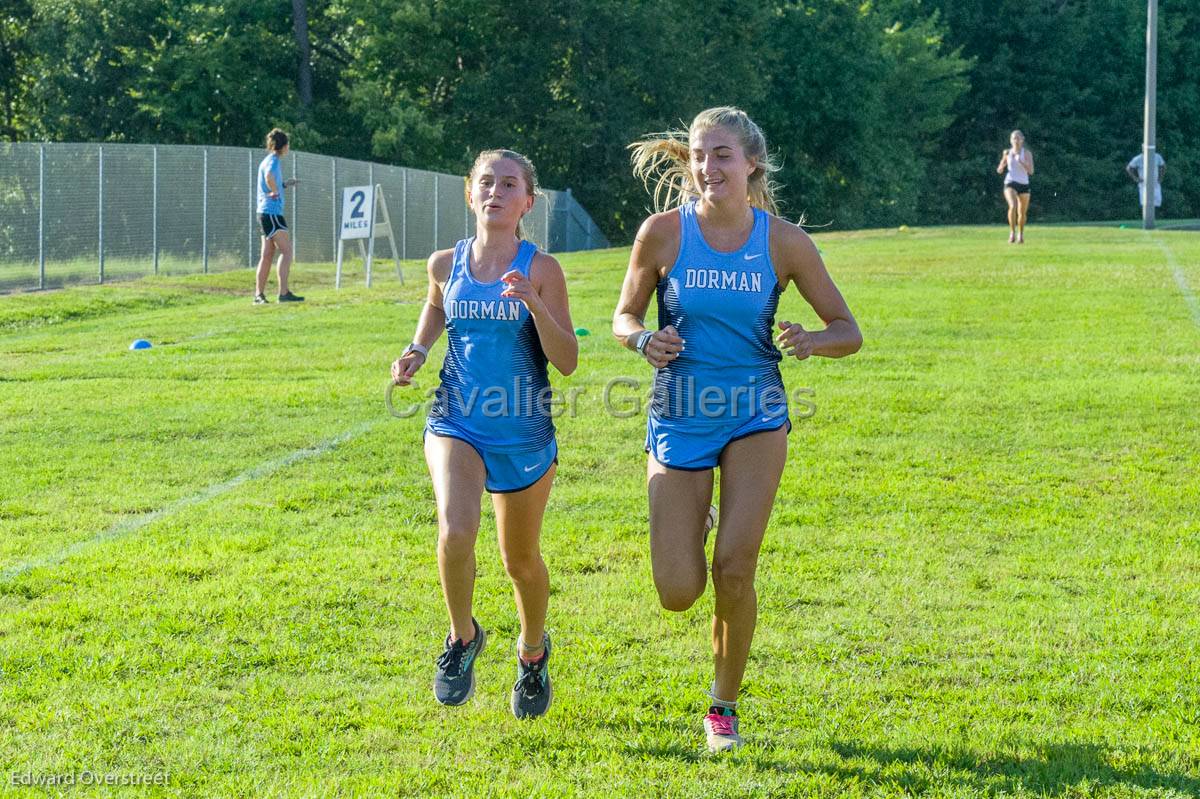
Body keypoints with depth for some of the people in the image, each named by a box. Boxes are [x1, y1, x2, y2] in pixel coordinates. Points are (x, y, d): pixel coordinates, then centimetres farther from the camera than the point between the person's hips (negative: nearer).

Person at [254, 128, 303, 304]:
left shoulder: (269, 160, 18)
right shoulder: (273, 160, -11)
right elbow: (269, 177, -33)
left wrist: (284, 185, 19)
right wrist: (276, 191, -19)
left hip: (266, 213, 10)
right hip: (271, 212, -10)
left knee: (268, 255, 9)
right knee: (286, 250, -10)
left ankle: (259, 294, 8)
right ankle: (284, 292, -14)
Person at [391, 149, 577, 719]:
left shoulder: (541, 270, -8)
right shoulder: (446, 264, 0)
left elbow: (567, 362, -12)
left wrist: (534, 304, -26)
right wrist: (418, 350, 6)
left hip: (524, 434, -1)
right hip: (456, 423, 1)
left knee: (521, 560, 14)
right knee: (455, 529, -26)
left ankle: (533, 651, 44)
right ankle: (462, 638, 1)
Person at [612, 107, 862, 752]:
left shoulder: (783, 241, -7)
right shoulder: (663, 232, -8)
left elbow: (848, 331, 0)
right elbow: (623, 317, 5)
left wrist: (809, 343, -23)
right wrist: (645, 340, -19)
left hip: (754, 417, 0)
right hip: (679, 419, 0)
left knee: (734, 566, -14)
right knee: (678, 593, -5)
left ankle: (724, 706, 10)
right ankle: (691, 525, 34)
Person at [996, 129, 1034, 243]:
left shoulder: (1026, 153, -1)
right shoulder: (1008, 153, 5)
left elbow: (1031, 171, -11)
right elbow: (999, 170, 13)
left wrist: (1021, 162, -24)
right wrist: (1004, 159, -7)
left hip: (1023, 184, 1)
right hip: (1010, 183, -1)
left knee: (1022, 213, 10)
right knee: (1013, 206, -28)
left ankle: (1021, 234, 34)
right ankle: (1012, 232, -20)